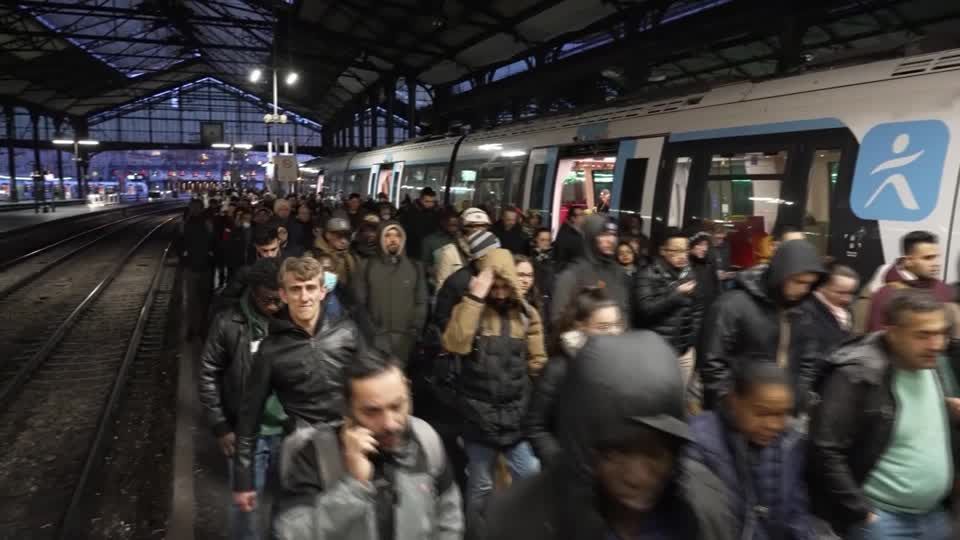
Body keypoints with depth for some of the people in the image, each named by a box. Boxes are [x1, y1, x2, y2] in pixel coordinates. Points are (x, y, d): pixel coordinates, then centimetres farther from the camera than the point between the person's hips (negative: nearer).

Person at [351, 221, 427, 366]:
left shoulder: (415, 267, 11)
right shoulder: (367, 267, 7)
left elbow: (421, 302, 8)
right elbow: (358, 302, 4)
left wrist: (415, 330, -1)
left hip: (405, 336, 1)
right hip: (377, 336, -1)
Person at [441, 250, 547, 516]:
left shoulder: (527, 313, 3)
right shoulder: (469, 308, -3)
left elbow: (537, 361, 10)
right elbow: (454, 345, -22)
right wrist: (474, 298, -22)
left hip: (517, 413, 2)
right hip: (479, 414, -1)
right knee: (480, 486, 14)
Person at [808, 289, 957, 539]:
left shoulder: (938, 367, 0)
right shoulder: (858, 375, -22)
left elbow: (948, 433, 16)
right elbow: (825, 451, -23)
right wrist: (860, 513, -18)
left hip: (935, 515, 7)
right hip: (880, 517, -6)